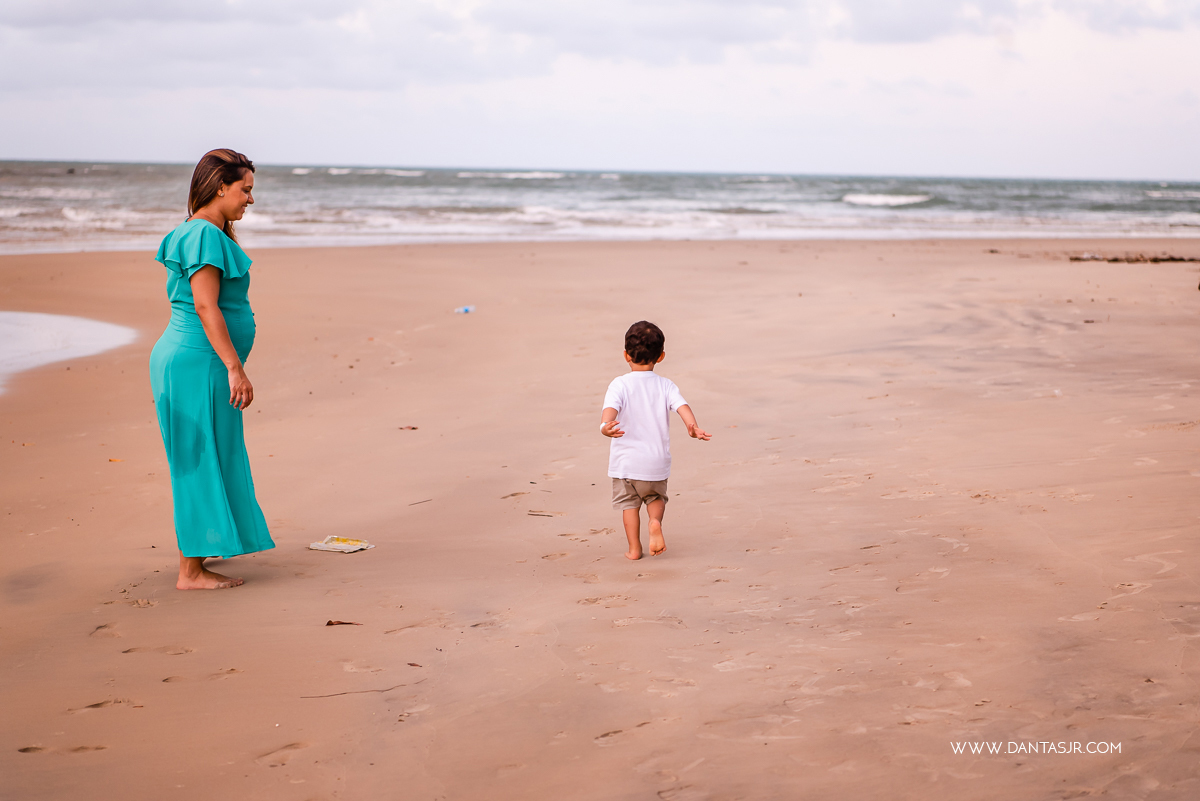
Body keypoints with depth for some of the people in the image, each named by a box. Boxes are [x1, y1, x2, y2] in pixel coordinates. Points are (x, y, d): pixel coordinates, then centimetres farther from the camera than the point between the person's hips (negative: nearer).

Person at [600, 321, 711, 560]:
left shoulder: (620, 384, -7)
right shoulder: (666, 385, 2)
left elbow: (611, 406, -27)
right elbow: (681, 405, -16)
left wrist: (606, 425, -45)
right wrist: (692, 427, -32)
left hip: (626, 460, -2)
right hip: (657, 459, 2)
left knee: (629, 503, 13)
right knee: (656, 497, 23)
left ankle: (634, 548, 11)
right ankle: (656, 522, -6)